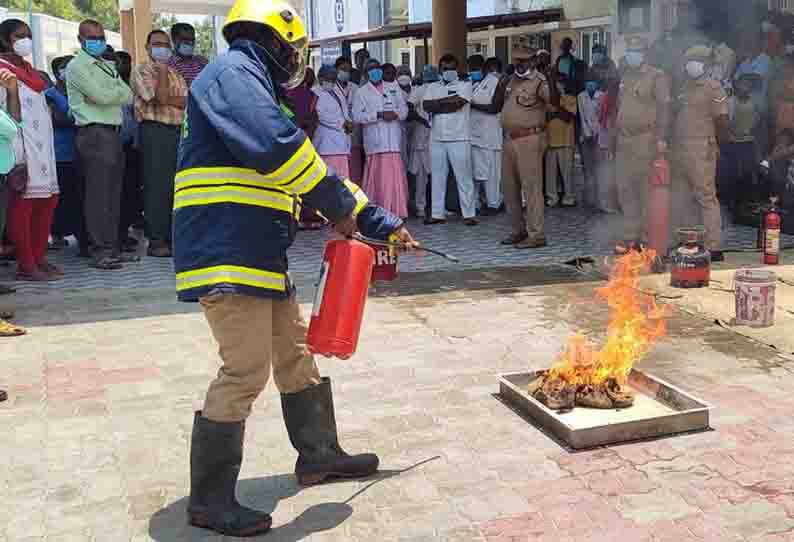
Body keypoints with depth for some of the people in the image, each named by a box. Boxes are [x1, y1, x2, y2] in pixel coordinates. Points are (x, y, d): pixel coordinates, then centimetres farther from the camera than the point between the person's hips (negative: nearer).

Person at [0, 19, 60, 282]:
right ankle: (26, 265, -3)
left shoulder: (29, 70, 21)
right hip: (21, 147, -9)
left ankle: (38, 257, 17)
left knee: (48, 200, 9)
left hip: (42, 146, 9)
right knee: (22, 202, -7)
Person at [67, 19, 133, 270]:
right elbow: (102, 96, -14)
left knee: (113, 193, 8)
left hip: (113, 132, 8)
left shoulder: (108, 66, 23)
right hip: (94, 133, -8)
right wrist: (118, 90, 4)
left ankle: (112, 247, 14)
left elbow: (128, 96, 11)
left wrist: (108, 94, -5)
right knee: (98, 194, -9)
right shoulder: (77, 66, -2)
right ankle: (100, 252, -8)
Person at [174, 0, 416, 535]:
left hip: (260, 256, 11)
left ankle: (319, 455, 35)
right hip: (227, 255, -11)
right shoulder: (234, 72, -9)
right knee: (246, 373, -7)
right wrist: (338, 206, -15)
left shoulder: (256, 86, 24)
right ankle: (209, 500, 7)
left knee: (296, 354, 19)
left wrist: (384, 224, 21)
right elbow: (275, 148, -28)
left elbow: (311, 169, 24)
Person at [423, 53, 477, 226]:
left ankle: (469, 214, 2)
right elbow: (426, 105, -1)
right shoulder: (433, 87, 15)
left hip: (459, 138, -4)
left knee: (464, 177, -3)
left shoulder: (464, 85, 3)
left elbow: (458, 103, -14)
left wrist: (437, 103, -4)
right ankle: (438, 214, 14)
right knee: (438, 177, 7)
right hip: (437, 138, 4)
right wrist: (447, 102, -9)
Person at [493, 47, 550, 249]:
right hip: (509, 139, 9)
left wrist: (550, 81, -33)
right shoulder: (511, 81, 16)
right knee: (509, 187, 14)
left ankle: (536, 235, -4)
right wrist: (500, 86, 5)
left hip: (529, 139, -9)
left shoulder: (538, 81, -9)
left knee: (531, 186, -7)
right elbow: (496, 105, 19)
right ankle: (518, 230, 26)